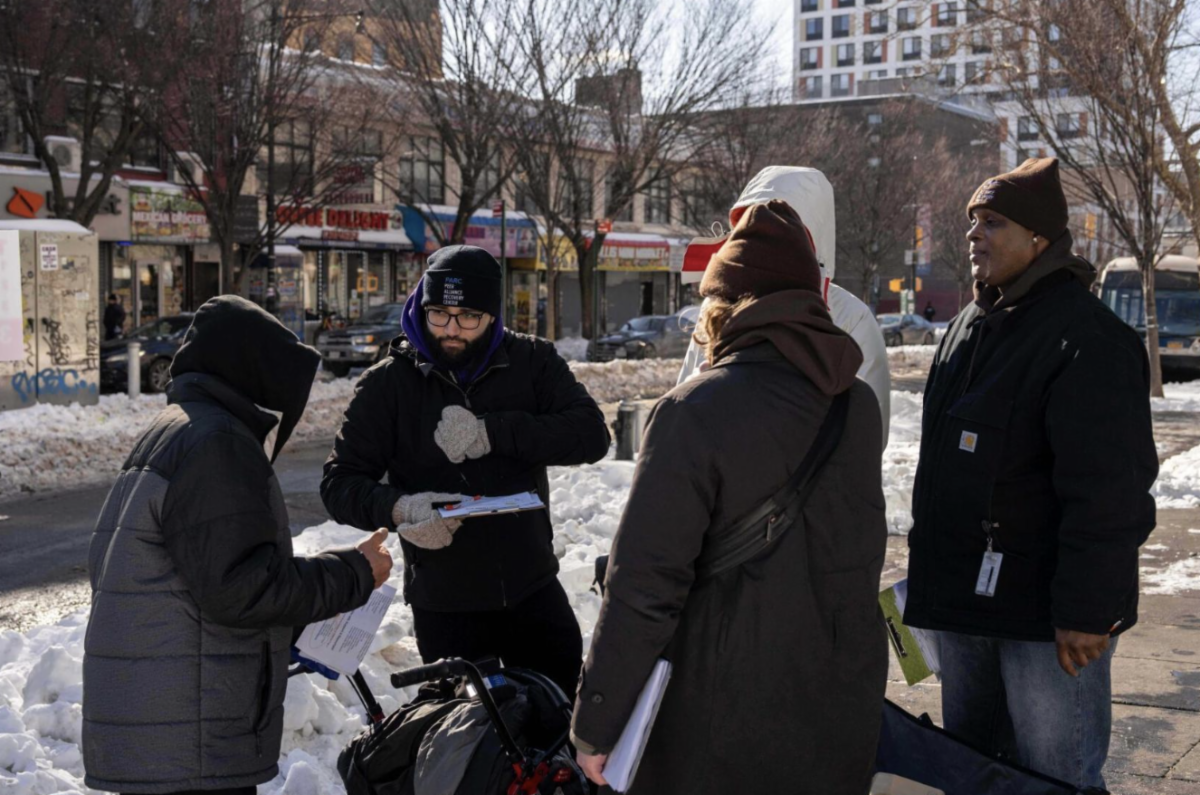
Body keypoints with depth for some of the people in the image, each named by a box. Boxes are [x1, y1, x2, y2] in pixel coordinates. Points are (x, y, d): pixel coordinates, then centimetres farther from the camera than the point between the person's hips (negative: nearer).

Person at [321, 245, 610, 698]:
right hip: (443, 605, -1)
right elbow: (340, 483, -7)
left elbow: (591, 435, -14)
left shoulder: (530, 363, -4)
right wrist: (398, 508, -28)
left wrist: (493, 432, -23)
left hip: (533, 590, 1)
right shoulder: (388, 383, -6)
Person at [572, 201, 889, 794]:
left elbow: (645, 586, -18)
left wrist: (596, 724, -11)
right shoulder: (859, 402, 2)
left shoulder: (695, 410, -18)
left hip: (723, 728, -5)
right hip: (844, 713, 6)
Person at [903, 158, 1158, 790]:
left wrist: (1086, 611, -23)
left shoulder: (1086, 336, -16)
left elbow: (1107, 491, -21)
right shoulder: (969, 326, 13)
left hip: (1046, 615, -8)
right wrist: (933, 567, 22)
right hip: (963, 598, 9)